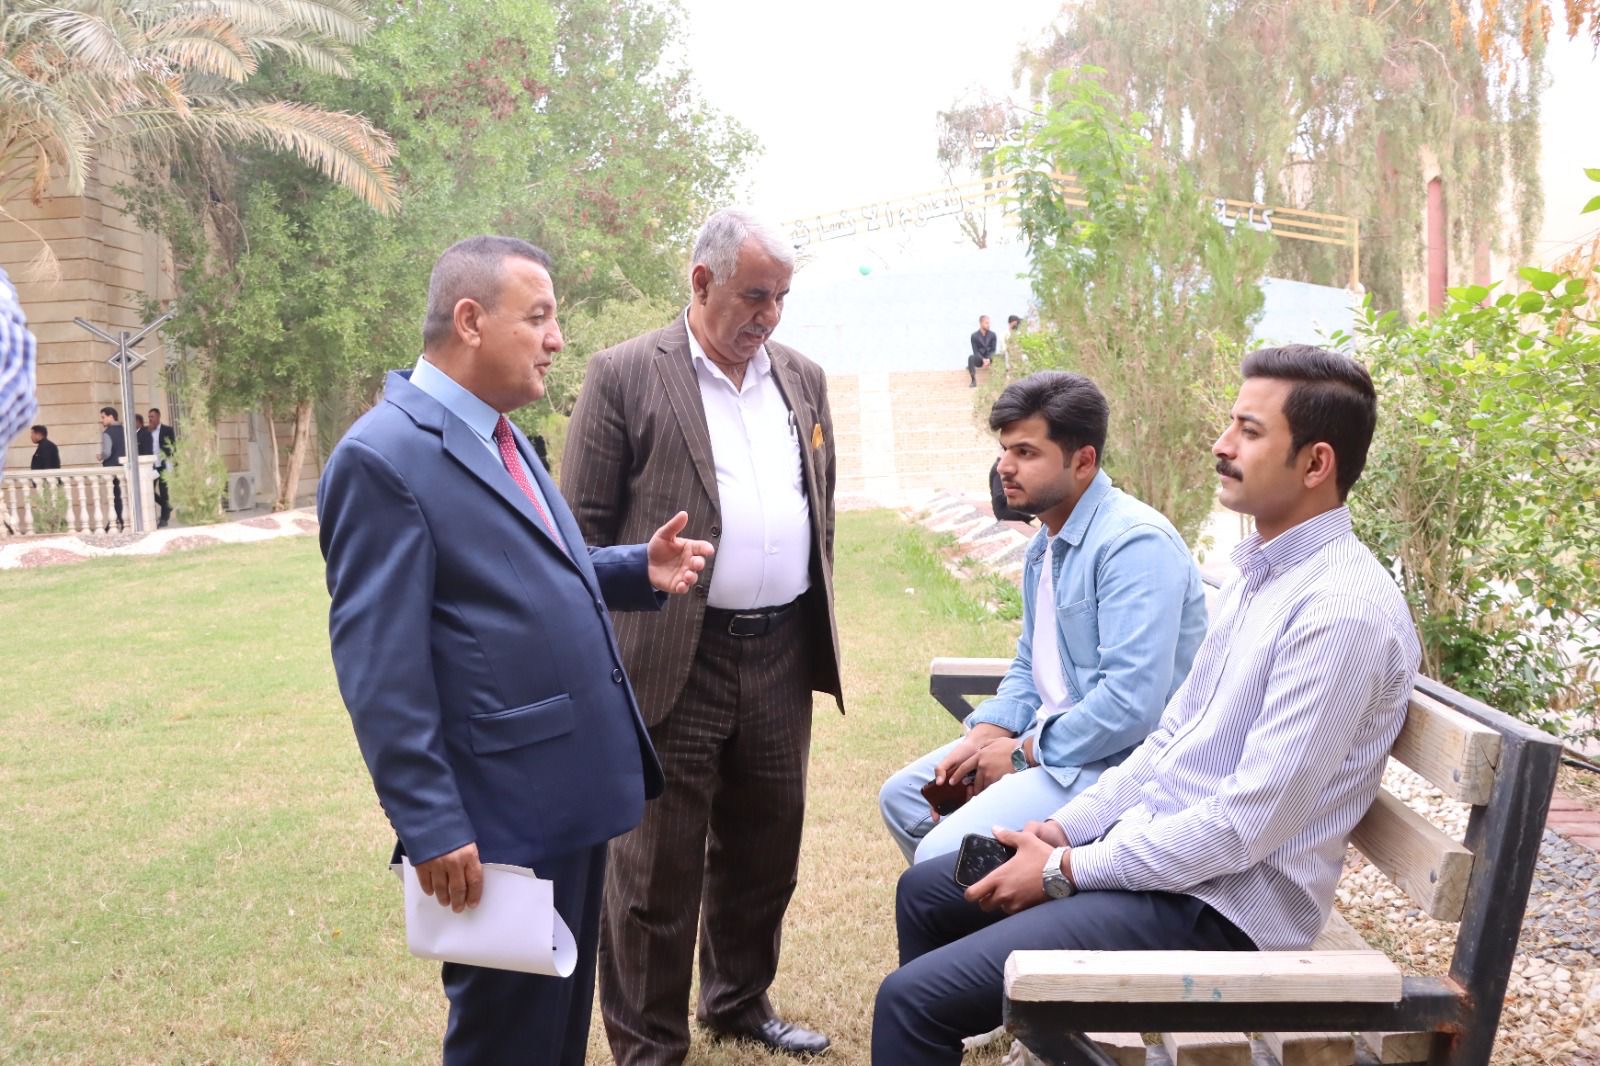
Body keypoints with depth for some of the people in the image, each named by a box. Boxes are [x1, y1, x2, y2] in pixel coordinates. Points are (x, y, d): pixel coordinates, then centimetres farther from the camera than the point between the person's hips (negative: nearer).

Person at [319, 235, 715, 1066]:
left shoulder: (500, 436, 12)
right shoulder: (384, 457, -18)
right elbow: (378, 670, -21)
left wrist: (639, 570, 3)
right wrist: (432, 828, -20)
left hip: (569, 792, 9)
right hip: (503, 813, -9)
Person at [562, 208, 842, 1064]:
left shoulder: (802, 378, 11)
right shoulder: (625, 376, -6)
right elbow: (582, 528, -6)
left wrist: (819, 631, 15)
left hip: (784, 654, 6)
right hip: (674, 663, -5)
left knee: (762, 848, 19)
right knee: (657, 866, 6)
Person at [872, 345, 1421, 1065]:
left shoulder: (1342, 610, -22)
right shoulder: (1259, 571, 8)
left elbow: (1249, 823, -24)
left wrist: (1067, 871, -16)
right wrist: (1061, 830, 3)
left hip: (1218, 905, -9)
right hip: (1153, 841, 9)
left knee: (914, 998, -17)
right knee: (925, 893, 17)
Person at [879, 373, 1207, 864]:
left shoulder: (1135, 543, -21)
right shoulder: (1046, 541, 11)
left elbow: (1131, 704, -28)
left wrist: (1022, 753, -16)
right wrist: (982, 737, 1)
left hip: (1112, 760, -10)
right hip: (1048, 735, 10)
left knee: (942, 856, -23)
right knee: (901, 797, 13)